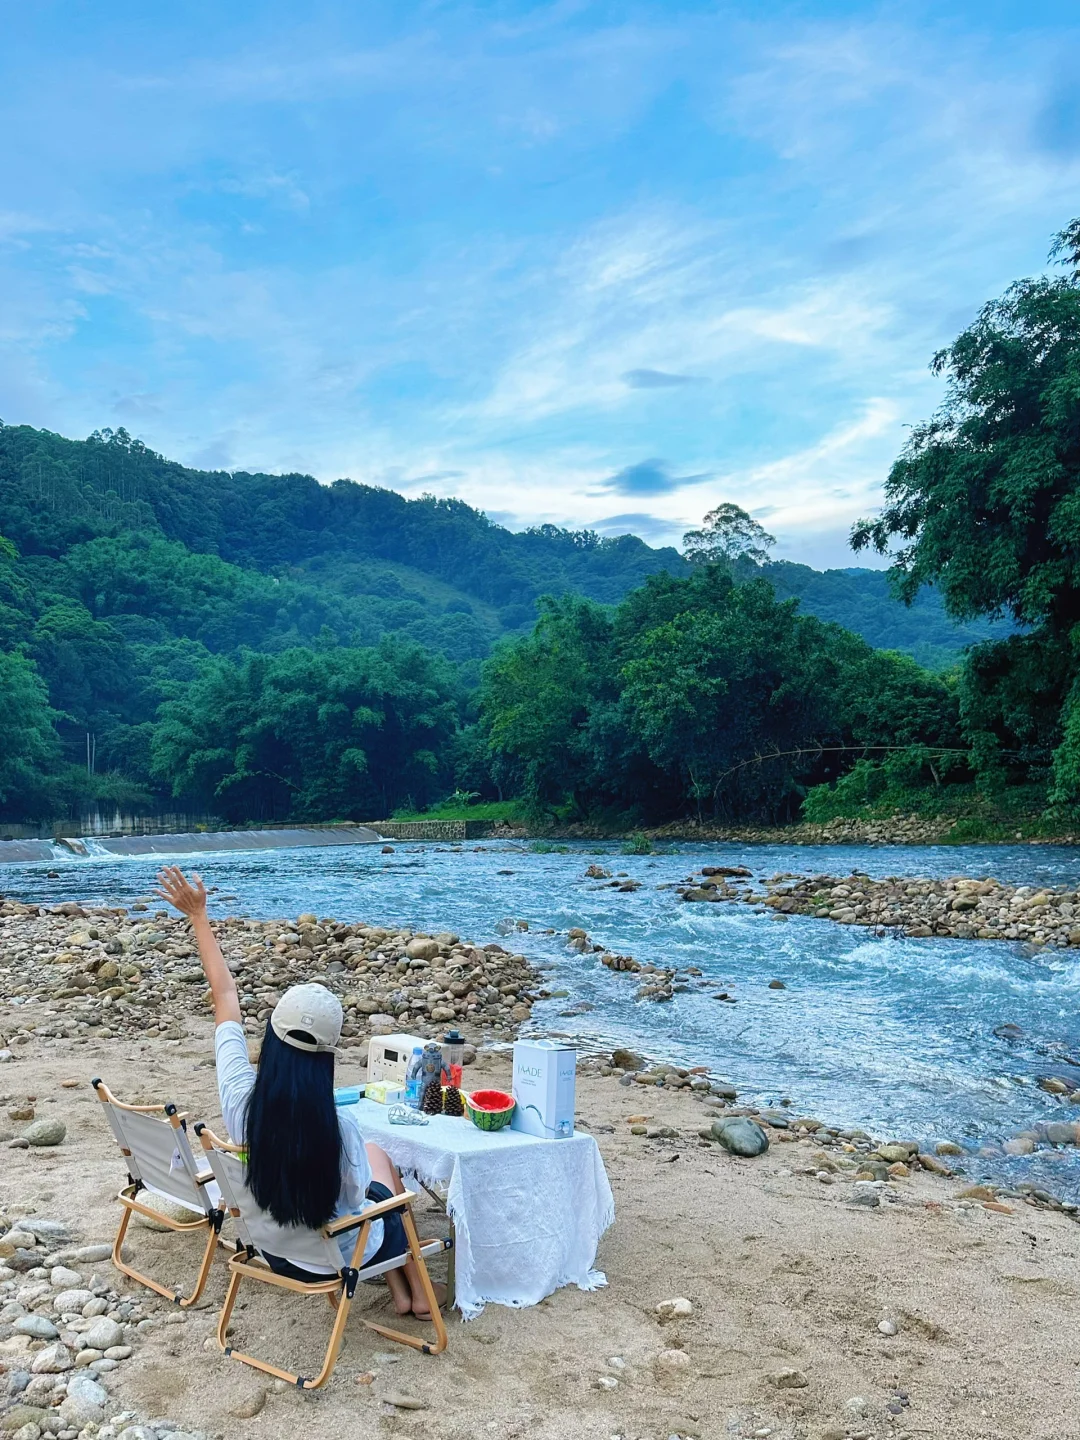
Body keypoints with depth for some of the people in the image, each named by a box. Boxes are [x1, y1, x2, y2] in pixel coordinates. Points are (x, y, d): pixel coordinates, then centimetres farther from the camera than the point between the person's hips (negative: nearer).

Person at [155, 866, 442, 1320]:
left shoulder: (240, 1097, -28)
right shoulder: (339, 1126, -36)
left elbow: (224, 996, -15)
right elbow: (356, 1200, -18)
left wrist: (198, 915, -4)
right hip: (345, 1257, -3)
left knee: (373, 1155, 28)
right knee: (380, 1160, 28)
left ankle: (399, 1293, 36)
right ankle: (417, 1289, 42)